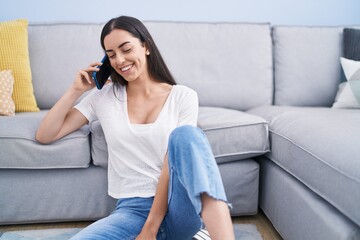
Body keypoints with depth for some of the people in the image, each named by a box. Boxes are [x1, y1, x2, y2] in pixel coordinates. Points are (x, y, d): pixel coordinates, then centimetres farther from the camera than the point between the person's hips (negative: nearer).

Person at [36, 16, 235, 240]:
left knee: (186, 134, -32)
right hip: (132, 210, 2)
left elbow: (175, 164, -8)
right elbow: (44, 136, 12)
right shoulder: (103, 96, 11)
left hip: (178, 209, -1)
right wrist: (76, 90, 4)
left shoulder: (183, 96, 2)